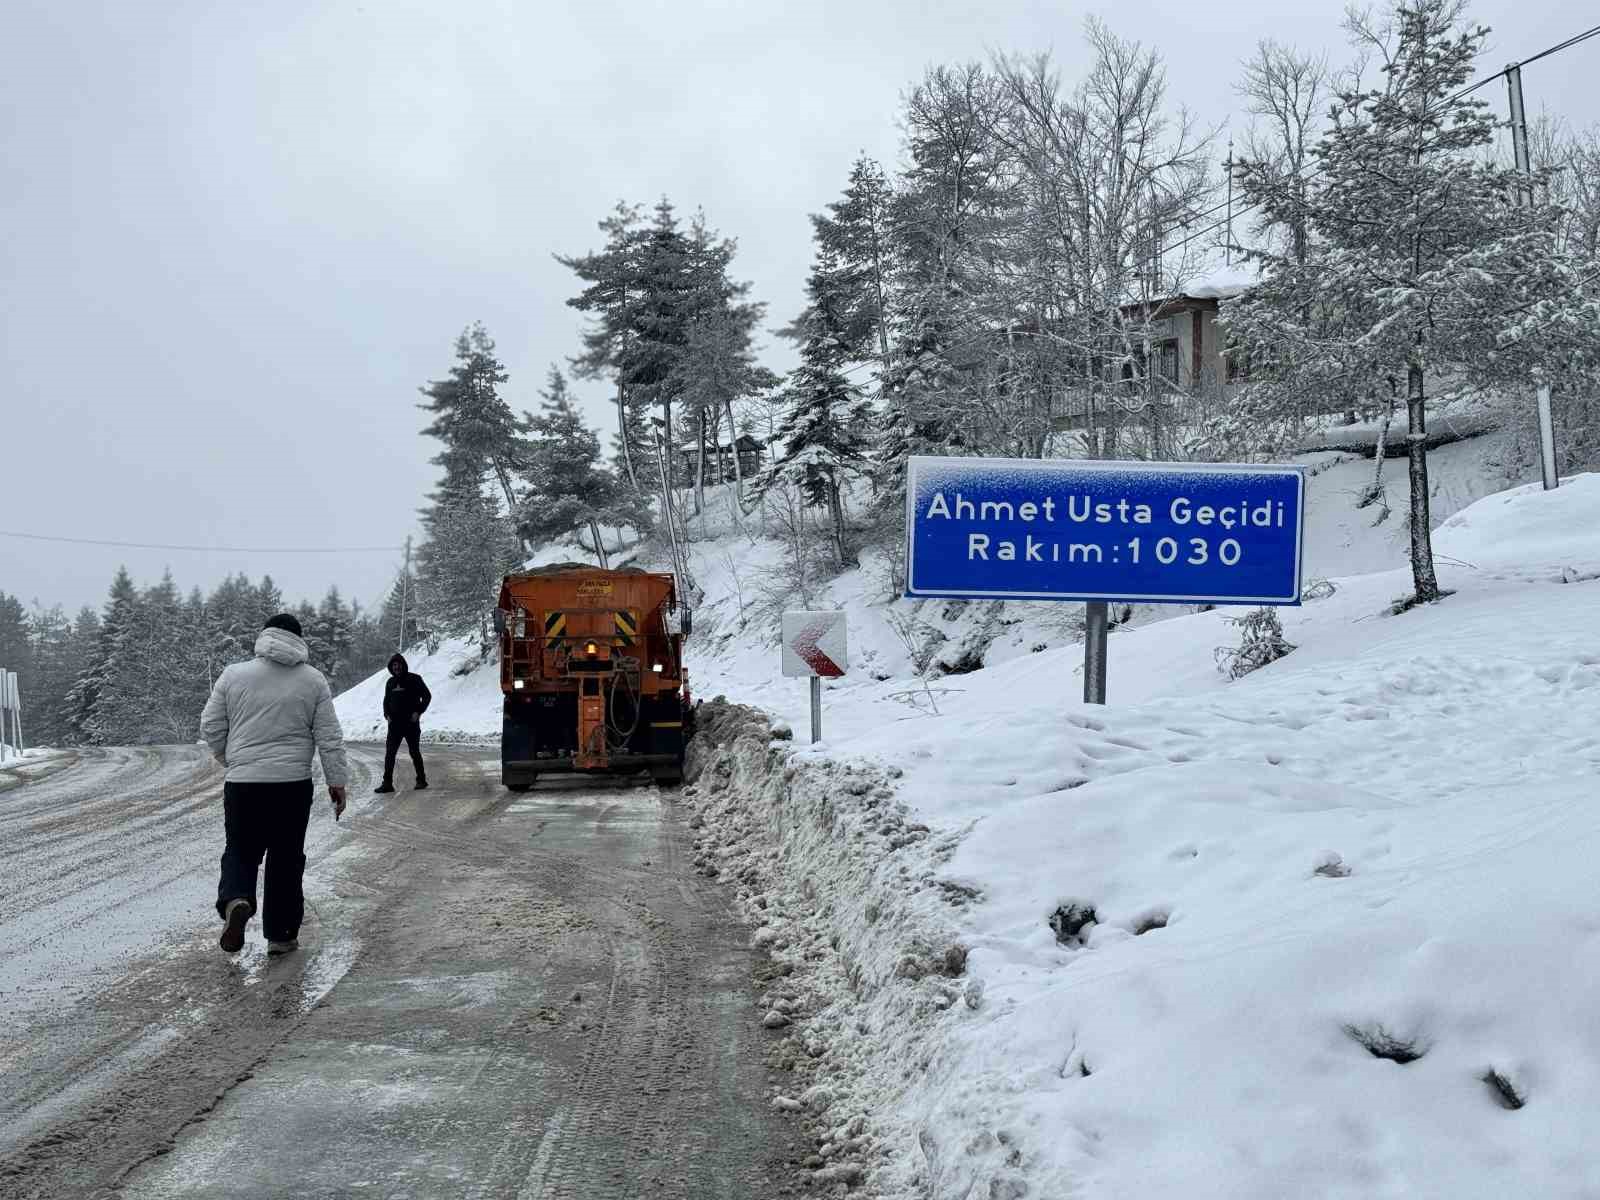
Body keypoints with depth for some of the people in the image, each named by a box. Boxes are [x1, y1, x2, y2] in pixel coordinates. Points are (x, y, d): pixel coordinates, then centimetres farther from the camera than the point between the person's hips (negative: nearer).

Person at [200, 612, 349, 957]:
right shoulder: (313, 680, 2)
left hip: (242, 784, 0)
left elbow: (210, 727, 5)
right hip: (293, 785, 0)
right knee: (286, 860, 11)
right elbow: (329, 737, 1)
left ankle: (235, 901, -16)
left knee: (241, 852, 13)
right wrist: (337, 781, 8)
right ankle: (282, 935, 14)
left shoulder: (233, 675, 1)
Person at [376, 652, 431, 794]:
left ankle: (421, 780, 17)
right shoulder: (390, 682, 11)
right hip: (394, 723, 4)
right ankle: (387, 783, -3)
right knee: (389, 753, -3)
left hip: (411, 723, -4)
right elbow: (386, 700, 21)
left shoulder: (414, 679, -4)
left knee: (414, 752, 4)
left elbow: (427, 696, -3)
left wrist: (418, 712, -12)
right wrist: (387, 714, 4)